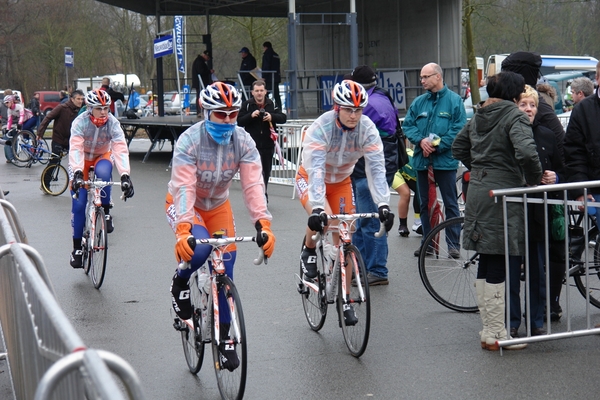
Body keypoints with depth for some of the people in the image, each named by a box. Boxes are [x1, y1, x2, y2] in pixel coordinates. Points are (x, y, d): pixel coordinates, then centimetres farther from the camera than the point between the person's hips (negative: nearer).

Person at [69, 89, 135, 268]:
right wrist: (77, 173, -53)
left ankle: (106, 212, -16)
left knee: (103, 173, -37)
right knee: (79, 204, -9)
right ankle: (77, 248, 2)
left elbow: (121, 149, -33)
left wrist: (125, 175, -47)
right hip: (82, 160, -1)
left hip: (102, 156, 1)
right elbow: (75, 149, -37)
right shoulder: (80, 122, -27)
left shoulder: (113, 123, -24)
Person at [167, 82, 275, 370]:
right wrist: (183, 230, -47)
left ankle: (224, 338, 12)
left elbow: (253, 184, -25)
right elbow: (183, 188, -34)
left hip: (218, 205, 4)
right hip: (184, 205, -3)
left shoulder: (243, 141, -18)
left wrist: (263, 225, -39)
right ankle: (180, 284, 0)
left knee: (225, 269, -3)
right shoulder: (190, 141, -27)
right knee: (199, 248, -34)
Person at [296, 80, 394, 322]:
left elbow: (376, 168, -28)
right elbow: (315, 170, -40)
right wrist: (318, 207, -51)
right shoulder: (321, 128, -32)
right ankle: (308, 252, -2)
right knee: (321, 218, -34)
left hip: (341, 182, 3)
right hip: (311, 179, -3)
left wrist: (383, 204, -40)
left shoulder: (367, 129, -22)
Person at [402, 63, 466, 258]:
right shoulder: (419, 102, 10)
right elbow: (408, 125, 8)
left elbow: (459, 129, -9)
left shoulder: (454, 100, -3)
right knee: (424, 203, 10)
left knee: (450, 203, 0)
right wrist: (421, 140, -10)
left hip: (445, 160, -5)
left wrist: (437, 146, -15)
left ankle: (453, 244, 6)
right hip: (422, 160, 5)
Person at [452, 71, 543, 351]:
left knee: (487, 265, 14)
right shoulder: (515, 116, -11)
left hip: (478, 192, 8)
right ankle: (495, 334, -1)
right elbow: (526, 153, -26)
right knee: (500, 267, -4)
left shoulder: (477, 118, 13)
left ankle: (488, 329, 22)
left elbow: (458, 148, 24)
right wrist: (534, 180, -10)